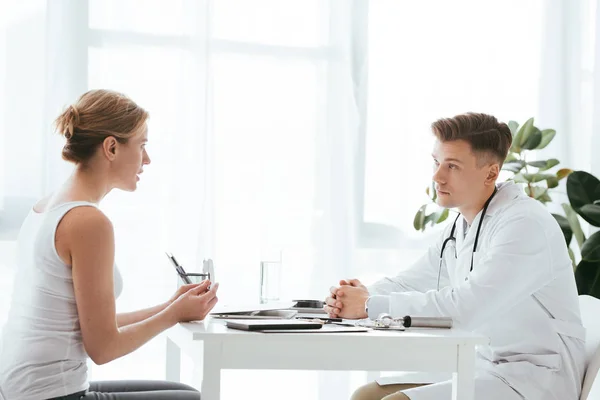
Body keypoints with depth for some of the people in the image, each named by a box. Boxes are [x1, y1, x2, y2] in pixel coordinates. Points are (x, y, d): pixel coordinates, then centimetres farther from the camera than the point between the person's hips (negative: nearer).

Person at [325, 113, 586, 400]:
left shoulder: (525, 224, -19)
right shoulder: (462, 225, 10)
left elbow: (464, 306, -28)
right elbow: (408, 283, 18)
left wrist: (372, 305, -21)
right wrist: (356, 297, -5)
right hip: (484, 369, 9)